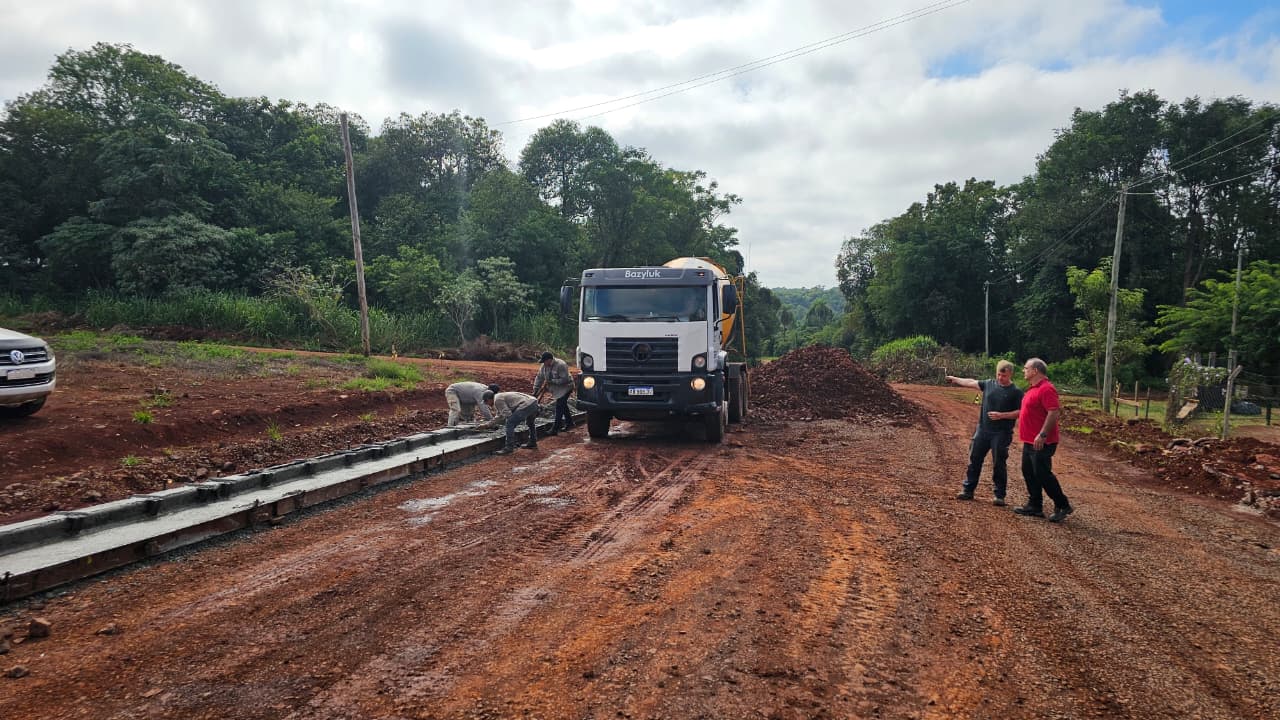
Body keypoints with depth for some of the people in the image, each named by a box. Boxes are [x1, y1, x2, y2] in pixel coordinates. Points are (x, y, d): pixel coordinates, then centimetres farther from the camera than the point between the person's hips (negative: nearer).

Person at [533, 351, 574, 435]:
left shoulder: (561, 365, -28)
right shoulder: (544, 366, -5)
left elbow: (564, 380, -30)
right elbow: (539, 378, 0)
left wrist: (551, 381, -30)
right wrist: (535, 391, -4)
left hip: (565, 387, -8)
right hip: (556, 389, 8)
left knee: (559, 406, -12)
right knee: (563, 405, 19)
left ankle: (555, 429, -12)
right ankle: (569, 422, 36)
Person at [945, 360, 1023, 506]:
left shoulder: (1016, 391, -6)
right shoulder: (989, 384, 7)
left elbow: (1020, 412, -9)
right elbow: (971, 382, 19)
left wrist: (1002, 415, -18)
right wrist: (956, 379, 27)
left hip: (1001, 434, -4)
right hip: (983, 430, 5)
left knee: (998, 464, -1)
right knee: (974, 460, 8)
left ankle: (999, 495, 10)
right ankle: (968, 490, 17)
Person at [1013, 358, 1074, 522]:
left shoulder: (1046, 389, -18)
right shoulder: (1033, 388, 13)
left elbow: (1054, 412, -25)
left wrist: (1042, 435, -28)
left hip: (1041, 442, -10)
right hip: (1029, 441, 10)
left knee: (1042, 474, -5)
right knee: (1029, 473, 12)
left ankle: (1063, 506, 9)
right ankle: (1035, 506, 19)